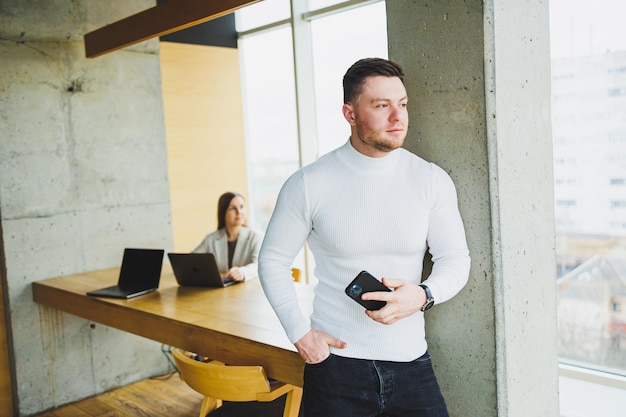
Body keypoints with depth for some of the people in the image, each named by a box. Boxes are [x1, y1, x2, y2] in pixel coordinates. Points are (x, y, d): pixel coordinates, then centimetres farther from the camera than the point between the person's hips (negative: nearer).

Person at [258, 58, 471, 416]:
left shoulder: (432, 180, -3)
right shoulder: (309, 184, -7)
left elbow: (456, 260, 0)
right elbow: (273, 259, 1)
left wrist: (423, 295, -21)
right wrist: (300, 334, -6)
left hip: (411, 362, 2)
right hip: (335, 361, -1)